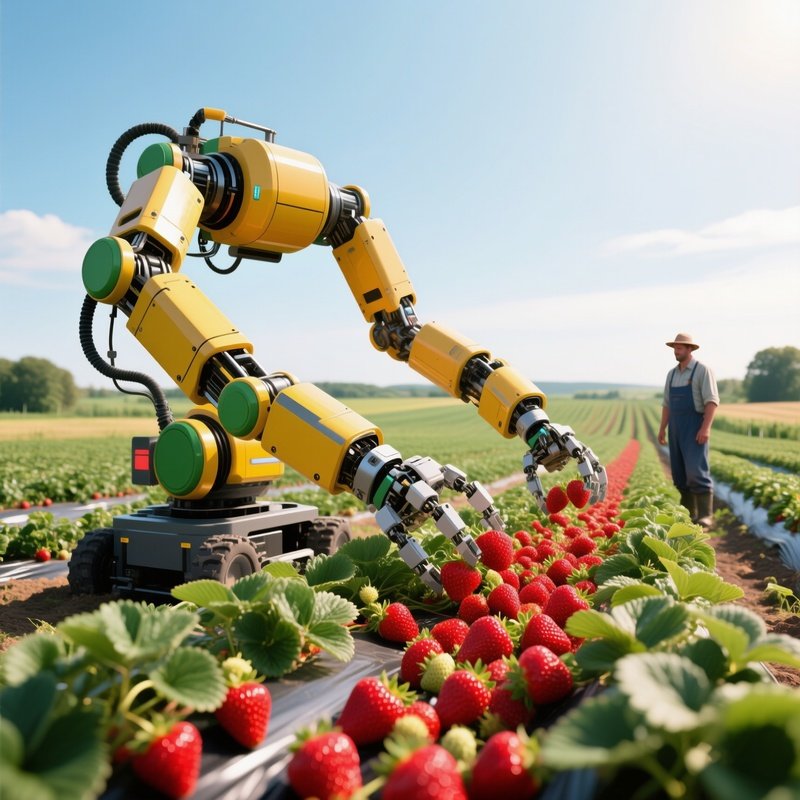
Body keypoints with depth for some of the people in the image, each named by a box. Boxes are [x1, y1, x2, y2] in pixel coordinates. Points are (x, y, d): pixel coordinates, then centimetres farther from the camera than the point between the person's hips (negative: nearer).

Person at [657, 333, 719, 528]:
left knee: (696, 471, -14)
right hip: (676, 428, 7)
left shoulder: (702, 370, -6)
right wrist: (662, 429, 12)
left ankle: (705, 515, -9)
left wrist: (706, 427, -23)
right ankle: (688, 514, 13)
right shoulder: (671, 374, 14)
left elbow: (712, 401, -13)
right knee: (680, 473, 6)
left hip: (695, 428, -7)